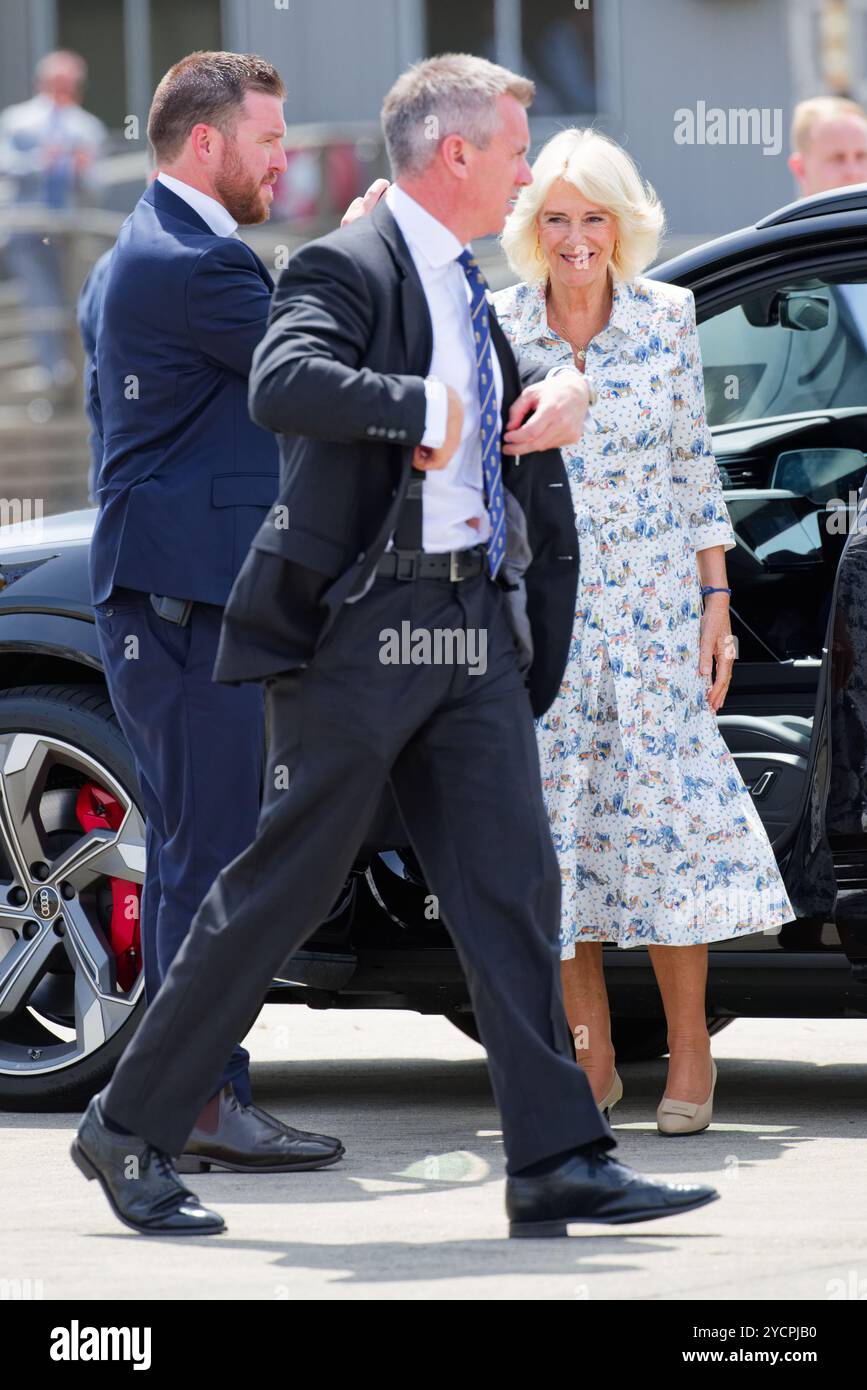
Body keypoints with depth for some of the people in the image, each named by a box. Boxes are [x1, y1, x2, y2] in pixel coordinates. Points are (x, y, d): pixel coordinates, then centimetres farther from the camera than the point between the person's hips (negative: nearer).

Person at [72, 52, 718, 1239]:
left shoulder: (465, 287, 18)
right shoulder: (351, 269, -11)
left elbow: (508, 406, 34)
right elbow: (283, 387, -30)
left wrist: (564, 391, 11)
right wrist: (423, 408, -24)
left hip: (472, 623, 8)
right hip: (363, 621, -8)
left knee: (512, 885, 1)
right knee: (284, 885, -3)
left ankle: (560, 1162, 1)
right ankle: (131, 1130, 8)